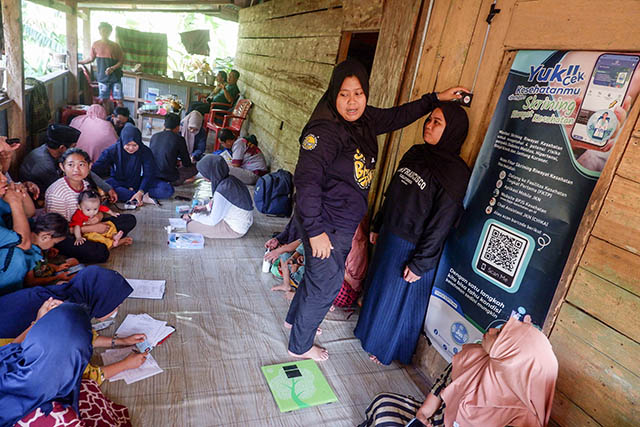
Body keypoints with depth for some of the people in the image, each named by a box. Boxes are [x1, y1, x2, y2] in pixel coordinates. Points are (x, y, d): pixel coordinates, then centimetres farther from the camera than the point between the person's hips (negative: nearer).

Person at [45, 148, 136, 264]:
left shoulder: (85, 184, 0)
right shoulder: (56, 191, -21)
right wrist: (93, 228, -19)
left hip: (84, 226, 7)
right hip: (64, 238, -6)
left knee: (130, 219, -1)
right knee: (100, 252, -34)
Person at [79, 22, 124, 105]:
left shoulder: (115, 46, -3)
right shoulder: (95, 45, 4)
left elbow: (121, 61, -2)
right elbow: (91, 59, 16)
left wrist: (113, 68, -18)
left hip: (115, 77, -2)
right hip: (102, 77, 2)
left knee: (118, 99, -4)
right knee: (103, 100, 6)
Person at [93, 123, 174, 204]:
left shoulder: (146, 152, -13)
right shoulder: (113, 150, -11)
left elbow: (149, 174, -16)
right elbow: (99, 165, -17)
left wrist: (140, 192, -30)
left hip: (139, 183, 0)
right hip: (119, 182, 0)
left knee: (168, 189, -24)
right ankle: (143, 198, -33)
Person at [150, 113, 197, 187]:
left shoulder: (154, 136, 4)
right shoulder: (179, 139, -10)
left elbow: (150, 157, 18)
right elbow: (187, 163, -2)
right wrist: (179, 162, 25)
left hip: (153, 175, 7)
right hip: (169, 177, -6)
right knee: (194, 168, 11)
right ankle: (175, 182, -3)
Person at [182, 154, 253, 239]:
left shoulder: (222, 190, -30)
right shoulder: (230, 179, -5)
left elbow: (212, 221, -20)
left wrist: (193, 216, -6)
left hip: (235, 230, -9)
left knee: (191, 225, -7)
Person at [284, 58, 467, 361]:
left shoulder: (365, 120, 2)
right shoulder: (326, 130, -25)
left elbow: (397, 116, 19)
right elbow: (306, 179, -30)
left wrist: (436, 98, 20)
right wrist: (316, 230, -28)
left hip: (343, 225, 9)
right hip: (325, 225, -9)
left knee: (318, 276, 25)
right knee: (326, 285, 7)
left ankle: (296, 319, 51)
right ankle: (300, 345, 31)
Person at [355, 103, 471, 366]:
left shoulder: (456, 174, -21)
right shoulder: (416, 153, 2)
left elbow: (441, 224, -20)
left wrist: (421, 263, -17)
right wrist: (377, 225, 16)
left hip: (413, 248, -7)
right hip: (389, 236, 7)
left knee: (397, 299, 12)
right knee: (378, 285, 23)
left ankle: (388, 350, 38)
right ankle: (369, 330, 49)